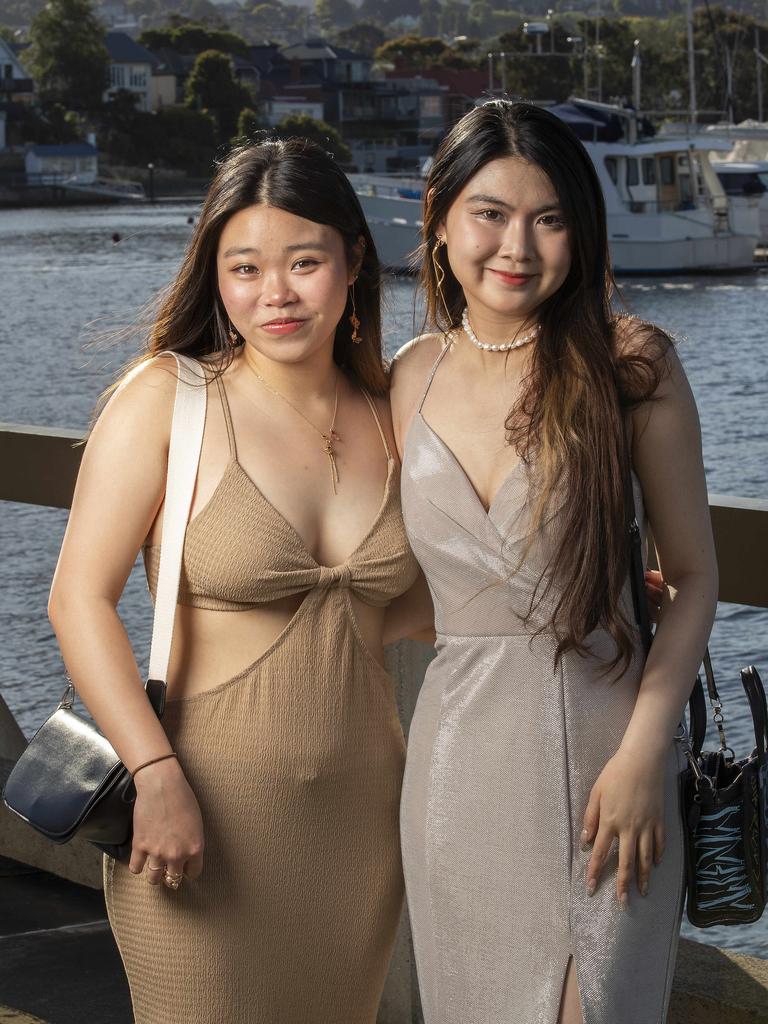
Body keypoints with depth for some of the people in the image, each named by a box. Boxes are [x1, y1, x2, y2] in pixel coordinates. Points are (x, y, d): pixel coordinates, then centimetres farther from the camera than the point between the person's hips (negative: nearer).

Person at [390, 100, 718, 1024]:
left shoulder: (630, 369, -6)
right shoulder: (412, 378, 5)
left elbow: (693, 578, -5)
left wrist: (644, 753, -13)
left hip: (595, 748, -4)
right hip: (456, 751, 4)